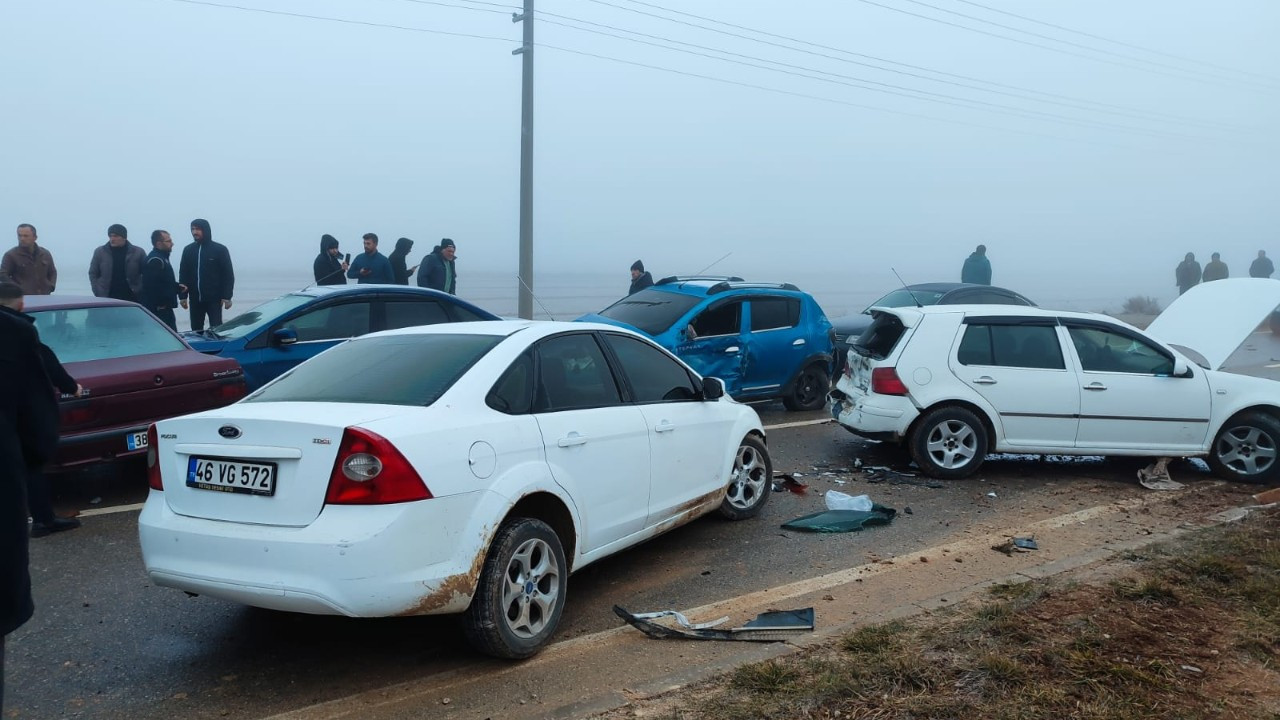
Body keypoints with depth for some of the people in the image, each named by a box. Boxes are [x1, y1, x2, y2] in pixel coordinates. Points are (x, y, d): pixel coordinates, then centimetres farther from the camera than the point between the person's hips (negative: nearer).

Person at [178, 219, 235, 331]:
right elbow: (183, 274, 10)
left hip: (214, 299, -4)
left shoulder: (220, 249, -2)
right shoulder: (188, 250, 8)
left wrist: (227, 297, -9)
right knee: (196, 330, 9)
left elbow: (228, 274, -3)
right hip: (195, 299, 4)